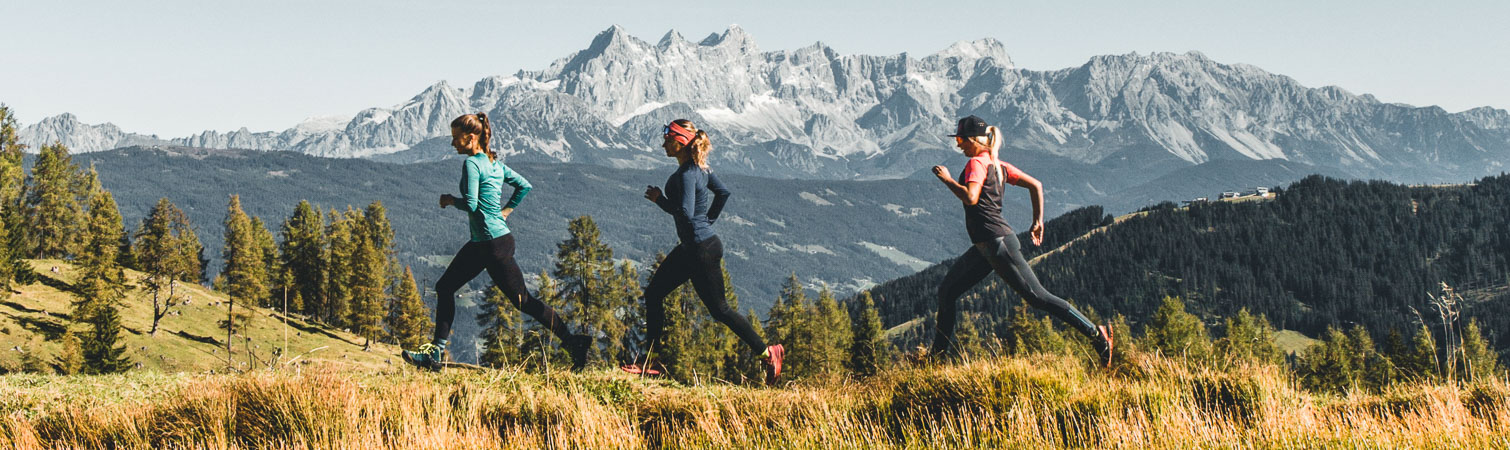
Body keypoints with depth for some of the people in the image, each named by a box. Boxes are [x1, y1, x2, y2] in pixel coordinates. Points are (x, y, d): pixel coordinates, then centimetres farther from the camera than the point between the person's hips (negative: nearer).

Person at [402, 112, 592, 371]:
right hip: (481, 243, 10)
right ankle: (437, 352, 12)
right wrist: (505, 211, 19)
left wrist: (451, 200, -5)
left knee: (523, 301, -3)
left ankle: (574, 343, 1)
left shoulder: (472, 163, -14)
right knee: (445, 287, 11)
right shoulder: (494, 163, 12)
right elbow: (524, 186, 20)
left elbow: (470, 204, -23)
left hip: (493, 244, -10)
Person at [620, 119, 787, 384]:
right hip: (690, 248, 10)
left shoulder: (686, 174, -21)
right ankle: (650, 363, 14)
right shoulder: (699, 167, 7)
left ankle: (768, 353, 10)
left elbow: (685, 213, -29)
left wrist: (659, 199, -16)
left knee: (719, 309, 0)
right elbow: (723, 192, 14)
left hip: (702, 250, -10)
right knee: (653, 294, 11)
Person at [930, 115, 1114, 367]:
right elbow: (1035, 185, 17)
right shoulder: (998, 166, 16)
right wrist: (1038, 221, 19)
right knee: (947, 292, 14)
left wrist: (947, 180, -12)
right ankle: (942, 352, 22)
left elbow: (970, 198, -26)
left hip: (997, 242, -10)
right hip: (984, 247, 10)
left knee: (1037, 297, -10)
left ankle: (1096, 334, -10)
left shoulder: (977, 163, -10)